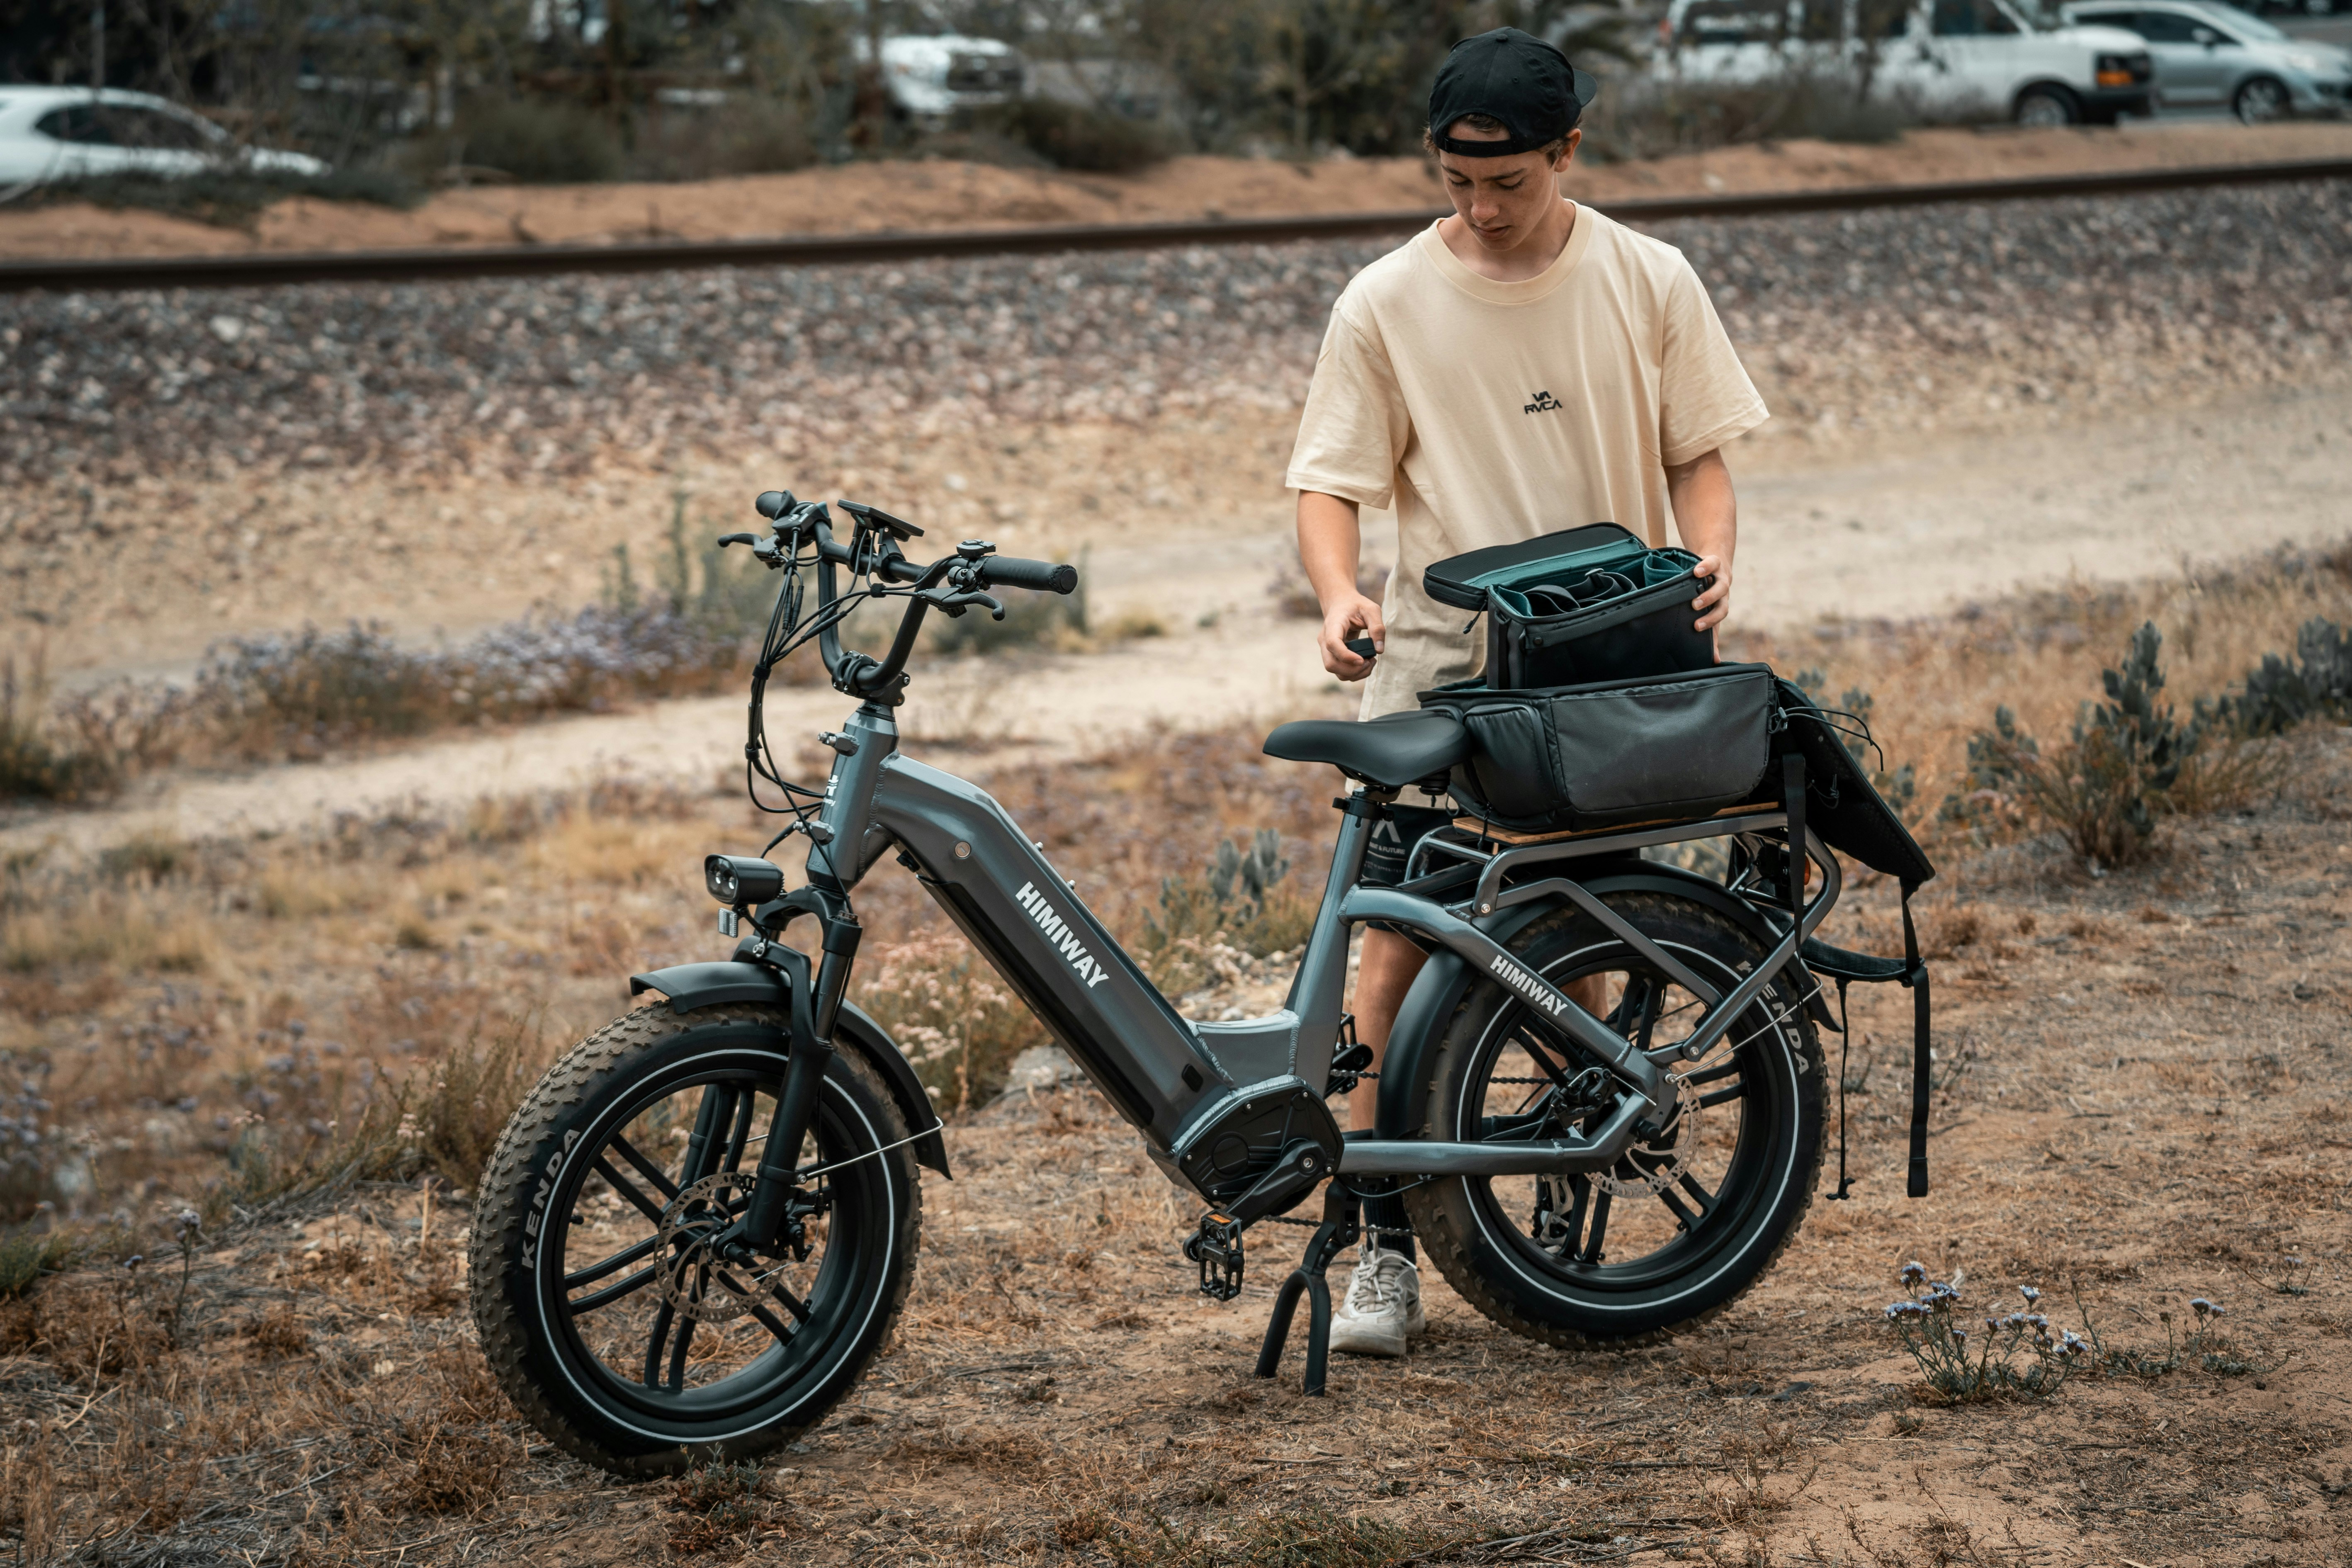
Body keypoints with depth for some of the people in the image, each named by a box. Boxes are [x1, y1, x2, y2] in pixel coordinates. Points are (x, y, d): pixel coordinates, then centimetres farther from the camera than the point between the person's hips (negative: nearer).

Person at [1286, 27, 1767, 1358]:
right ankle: (1387, 1250, -5)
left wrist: (1710, 565, -13)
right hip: (1441, 658, -1)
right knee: (1404, 942, -10)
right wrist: (1340, 593, -21)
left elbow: (1700, 456, 7)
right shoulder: (1388, 303, -2)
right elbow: (1334, 481, -1)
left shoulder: (1648, 283, 2)